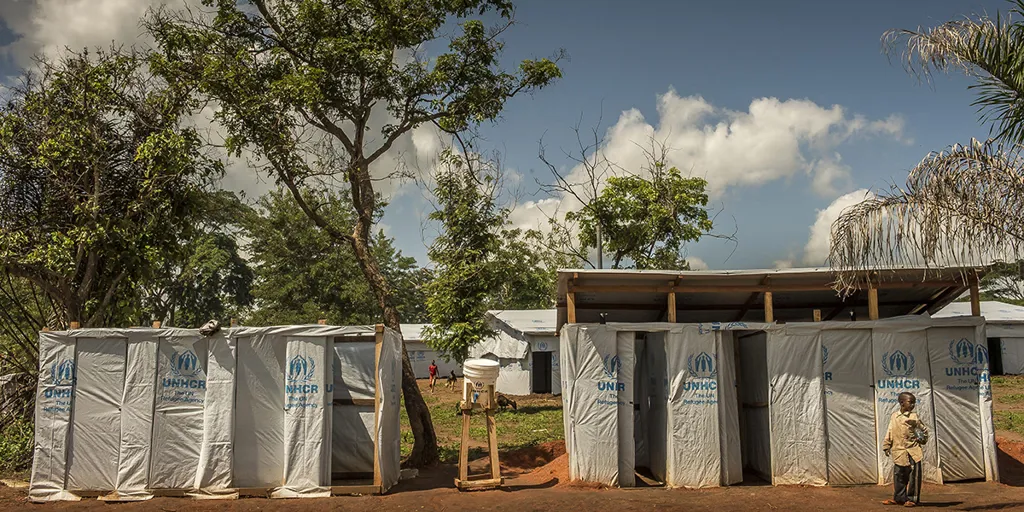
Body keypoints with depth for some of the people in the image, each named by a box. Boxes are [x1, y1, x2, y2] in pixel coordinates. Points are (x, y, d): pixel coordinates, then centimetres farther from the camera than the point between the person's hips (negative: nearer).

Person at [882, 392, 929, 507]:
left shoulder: (914, 416, 0)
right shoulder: (894, 416, 7)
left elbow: (924, 429, 8)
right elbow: (890, 433, 12)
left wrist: (923, 438, -6)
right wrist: (886, 446, 11)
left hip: (913, 452, -2)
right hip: (898, 451, 3)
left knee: (913, 476, -2)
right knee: (898, 476, 8)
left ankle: (913, 499, 9)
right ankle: (899, 498, 20)